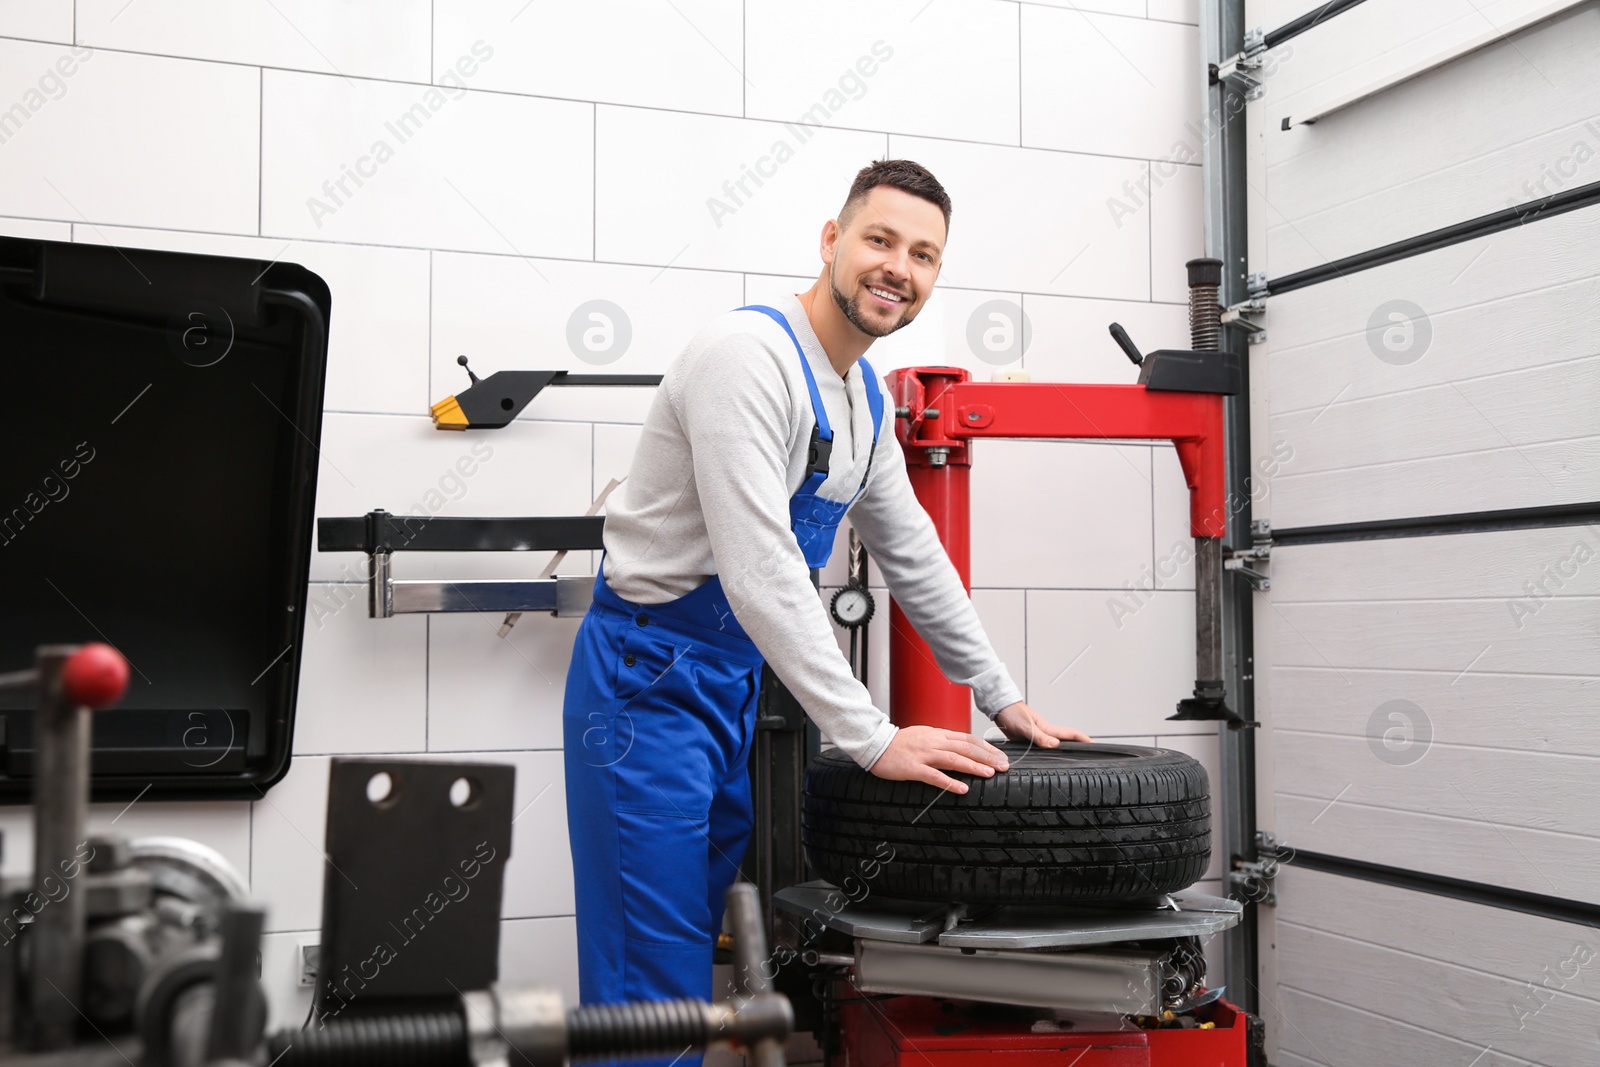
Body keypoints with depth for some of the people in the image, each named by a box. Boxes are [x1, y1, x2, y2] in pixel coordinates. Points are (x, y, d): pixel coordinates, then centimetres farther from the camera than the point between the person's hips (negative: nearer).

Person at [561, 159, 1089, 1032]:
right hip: (647, 684, -9)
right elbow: (760, 573, -27)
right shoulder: (749, 355, -20)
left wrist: (1002, 700, 19)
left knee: (696, 963, 15)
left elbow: (913, 558, 19)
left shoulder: (866, 399, 9)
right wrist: (874, 741, -26)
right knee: (653, 986, -5)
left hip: (739, 683, 9)